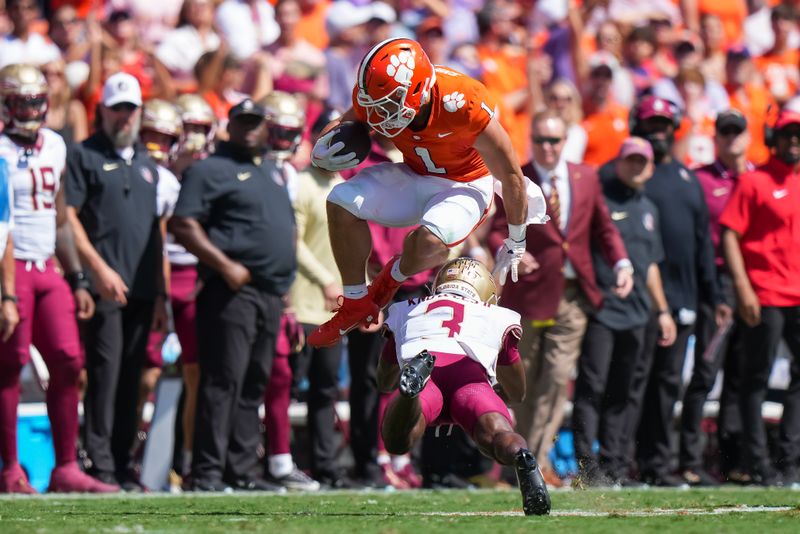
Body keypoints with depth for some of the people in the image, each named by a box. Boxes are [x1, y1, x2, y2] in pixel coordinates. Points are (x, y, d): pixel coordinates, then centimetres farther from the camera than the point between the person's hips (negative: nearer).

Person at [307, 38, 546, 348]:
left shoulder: (463, 107, -35)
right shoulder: (374, 98, -21)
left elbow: (512, 176, -21)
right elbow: (341, 129, 1)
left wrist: (516, 244, -10)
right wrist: (323, 153, -26)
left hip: (464, 186, -5)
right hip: (414, 176, 5)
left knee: (428, 240, -35)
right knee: (342, 203, -19)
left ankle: (395, 276, 2)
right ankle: (355, 303, -1)